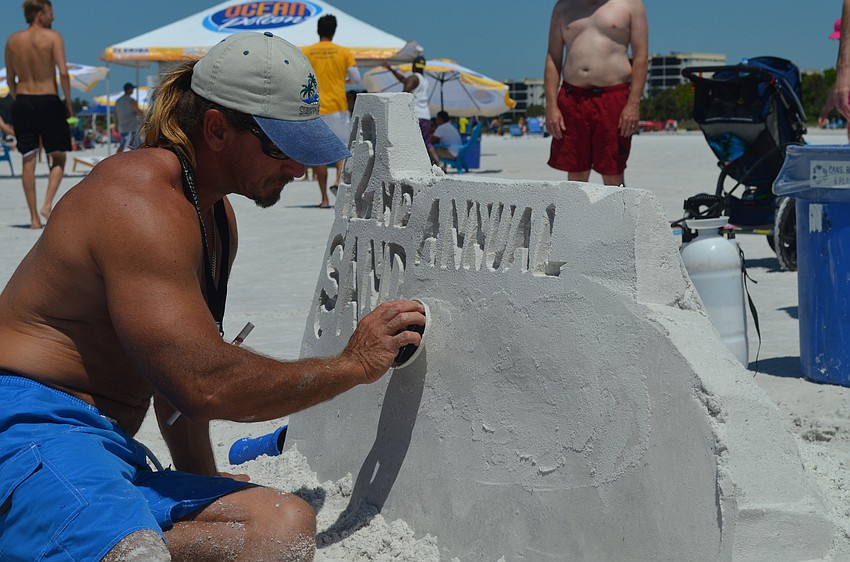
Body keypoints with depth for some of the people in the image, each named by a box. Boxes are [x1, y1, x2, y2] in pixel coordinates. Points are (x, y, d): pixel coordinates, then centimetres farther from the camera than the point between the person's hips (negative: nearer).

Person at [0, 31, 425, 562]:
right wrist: (354, 363, -10)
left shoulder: (218, 216, 20)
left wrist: (205, 484, 27)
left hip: (112, 454, 11)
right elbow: (206, 384, -22)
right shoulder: (140, 202, -14)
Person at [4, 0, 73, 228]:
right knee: (58, 159, 9)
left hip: (22, 102, 4)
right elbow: (63, 72, -13)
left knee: (28, 160, 6)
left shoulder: (12, 40, 8)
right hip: (48, 101, -3)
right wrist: (68, 101, -4)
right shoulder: (53, 37, -4)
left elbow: (10, 79, 9)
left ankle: (34, 216, 5)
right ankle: (48, 203, -11)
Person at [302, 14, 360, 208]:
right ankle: (338, 179, -16)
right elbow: (356, 78, -3)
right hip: (338, 107, 0)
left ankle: (324, 198, 7)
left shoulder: (306, 53, 2)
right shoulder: (344, 52, 1)